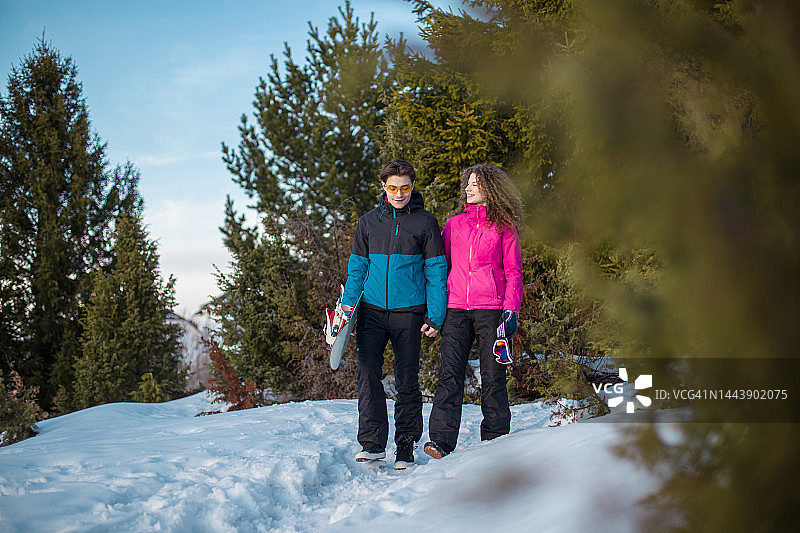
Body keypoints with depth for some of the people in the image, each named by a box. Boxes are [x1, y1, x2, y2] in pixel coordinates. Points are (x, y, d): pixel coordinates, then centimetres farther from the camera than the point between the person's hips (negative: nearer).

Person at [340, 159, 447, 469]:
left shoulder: (425, 223, 3)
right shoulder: (369, 223, 10)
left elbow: (436, 272, 1)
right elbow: (357, 267, 14)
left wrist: (435, 316, -5)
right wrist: (348, 304, 1)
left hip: (409, 313, -2)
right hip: (372, 310, 2)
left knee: (407, 380, 2)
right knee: (368, 373, -7)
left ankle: (405, 449, 10)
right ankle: (372, 443, -2)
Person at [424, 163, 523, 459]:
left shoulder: (503, 226, 8)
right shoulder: (454, 224, 16)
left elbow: (513, 271, 6)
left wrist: (511, 308, -5)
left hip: (491, 307, -2)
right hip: (456, 308, 2)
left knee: (492, 375, 1)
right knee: (450, 373, -8)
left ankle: (495, 440, 11)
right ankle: (442, 440, -11)